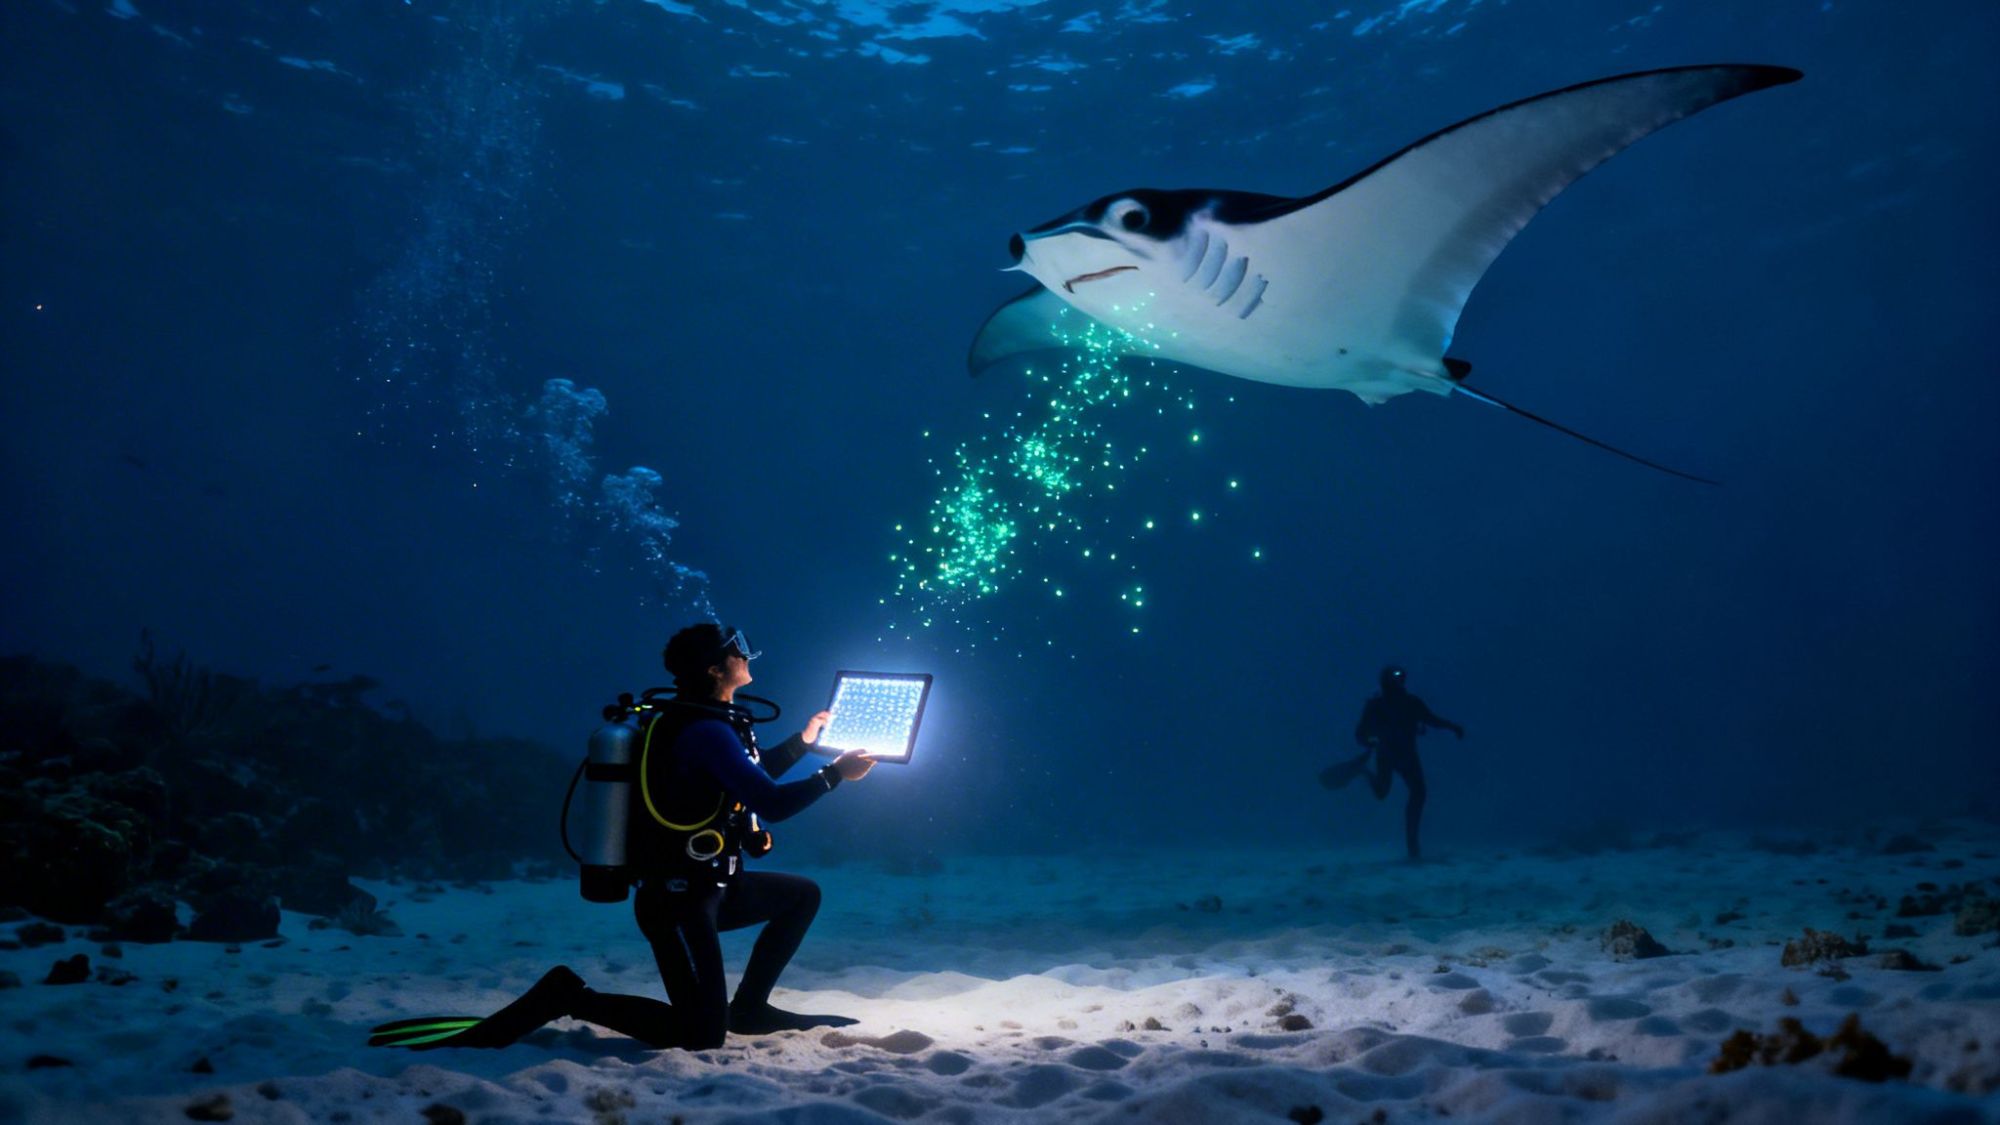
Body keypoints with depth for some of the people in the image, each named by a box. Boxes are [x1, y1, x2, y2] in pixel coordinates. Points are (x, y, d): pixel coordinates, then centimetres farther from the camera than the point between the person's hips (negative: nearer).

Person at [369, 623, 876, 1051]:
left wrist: (802, 741, 26)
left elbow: (747, 783, 28)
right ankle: (566, 997, -7)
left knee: (803, 894, 19)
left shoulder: (705, 724, 11)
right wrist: (835, 773, -13)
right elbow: (772, 804, -27)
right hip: (678, 898, -10)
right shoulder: (706, 731, -21)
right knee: (702, 1033, -14)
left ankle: (749, 1009, 19)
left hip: (705, 888, 10)